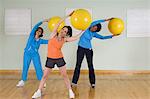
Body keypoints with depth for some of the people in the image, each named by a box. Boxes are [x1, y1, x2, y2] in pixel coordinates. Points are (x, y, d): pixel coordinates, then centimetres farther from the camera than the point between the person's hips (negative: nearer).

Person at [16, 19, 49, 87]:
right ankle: (22, 81, 20)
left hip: (35, 55, 1)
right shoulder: (32, 36, -2)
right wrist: (43, 22, -20)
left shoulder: (40, 40, 3)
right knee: (25, 67, 6)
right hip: (27, 54, -1)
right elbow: (35, 27, -13)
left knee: (38, 68, -3)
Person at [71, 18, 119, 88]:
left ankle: (92, 83, 7)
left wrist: (112, 36, -2)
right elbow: (94, 23, -18)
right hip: (81, 48, -1)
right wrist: (106, 20, -17)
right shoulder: (87, 29, -5)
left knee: (90, 66, 1)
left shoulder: (94, 34, 2)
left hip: (89, 50, 2)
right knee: (78, 65, 1)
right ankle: (74, 82, 5)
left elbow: (102, 37, 5)